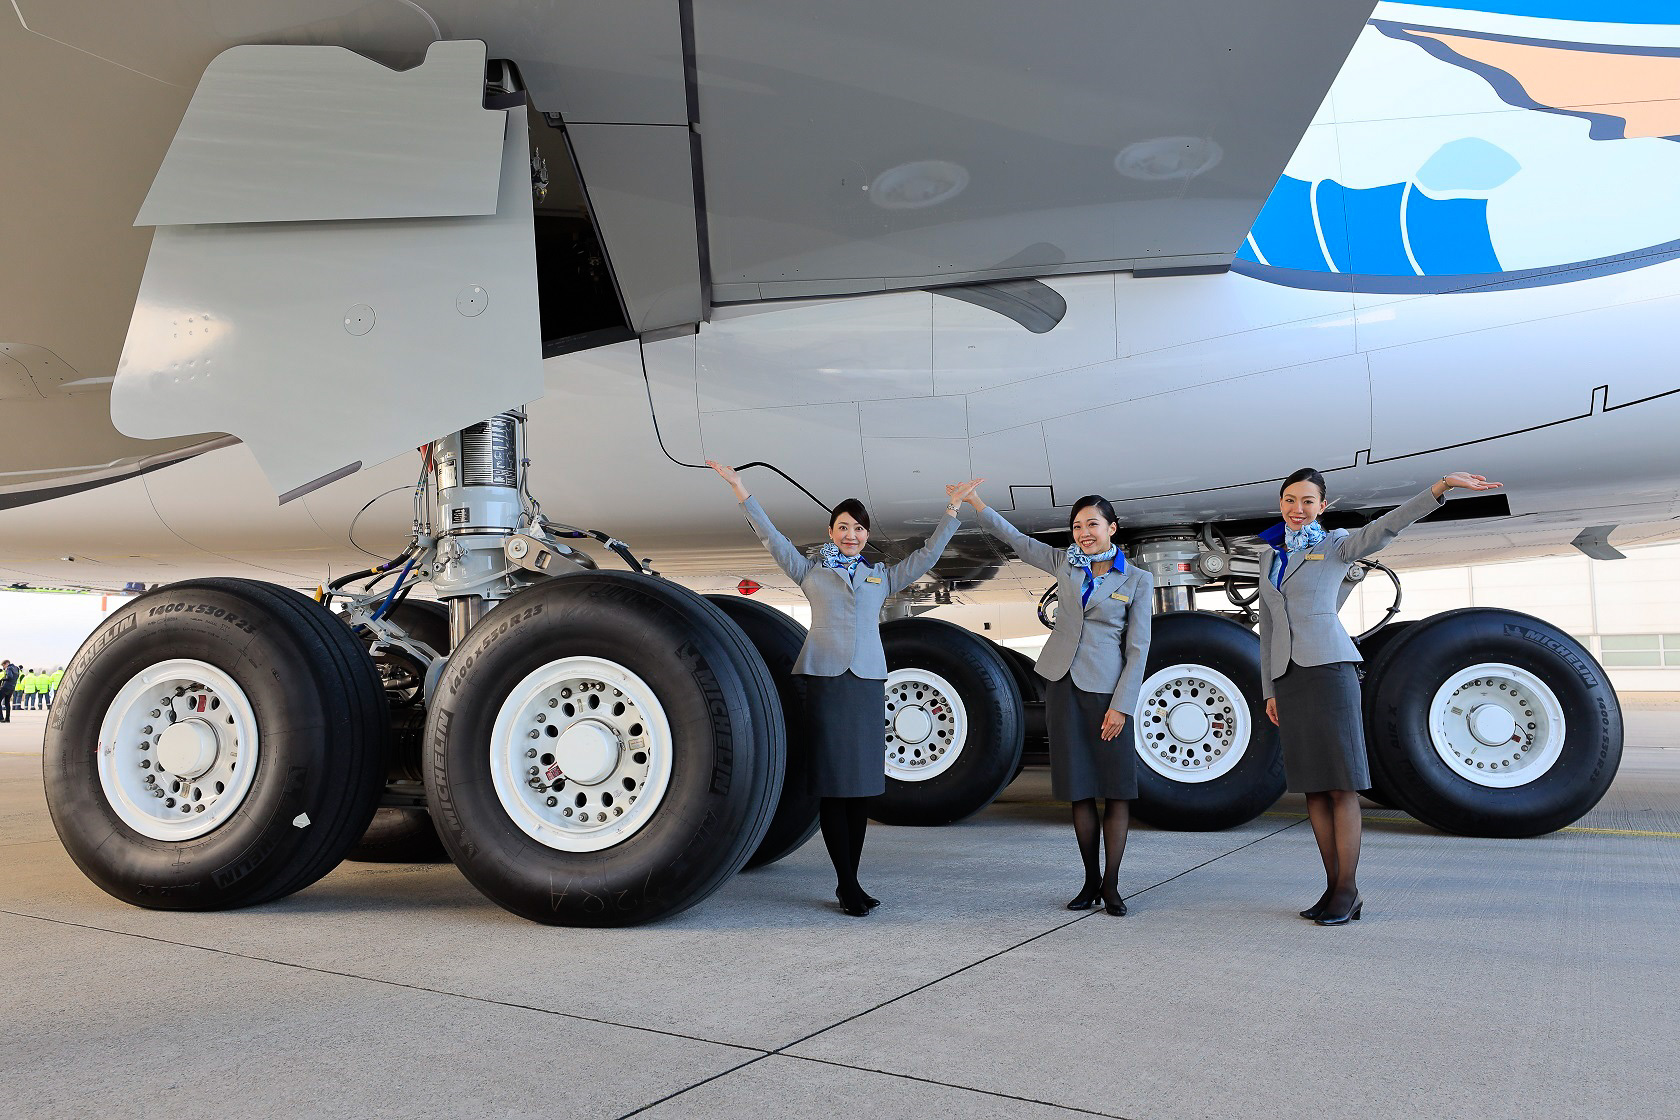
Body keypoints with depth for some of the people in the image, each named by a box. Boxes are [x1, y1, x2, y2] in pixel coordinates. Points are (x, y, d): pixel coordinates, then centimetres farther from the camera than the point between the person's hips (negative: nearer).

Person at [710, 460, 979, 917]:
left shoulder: (882, 577, 18)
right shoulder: (810, 571, 13)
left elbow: (928, 554, 17)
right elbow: (772, 537, 7)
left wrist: (953, 509, 13)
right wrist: (740, 490, 1)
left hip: (867, 680, 3)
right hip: (824, 678, -2)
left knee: (862, 783, 2)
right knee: (832, 784, -5)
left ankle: (848, 883, 10)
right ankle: (847, 885, -1)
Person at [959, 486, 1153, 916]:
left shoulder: (1137, 580, -1)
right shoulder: (1065, 562, 8)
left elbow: (1138, 648, -3)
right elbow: (1015, 538, 18)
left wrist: (1121, 705, -10)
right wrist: (973, 500, 14)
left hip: (1108, 692, -3)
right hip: (1065, 686, 3)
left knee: (1117, 788, -2)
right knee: (1078, 788, 6)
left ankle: (1111, 885, 6)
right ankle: (1090, 881, 15)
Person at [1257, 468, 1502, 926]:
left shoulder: (1336, 545, 3)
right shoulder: (1271, 558, 18)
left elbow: (1386, 526, -15)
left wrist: (1443, 485, -29)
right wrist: (1269, 692, 14)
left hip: (1329, 669, -5)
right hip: (1287, 677, 6)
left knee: (1340, 784, -5)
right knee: (1312, 787, 6)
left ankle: (1348, 891, 1)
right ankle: (1334, 887, 12)